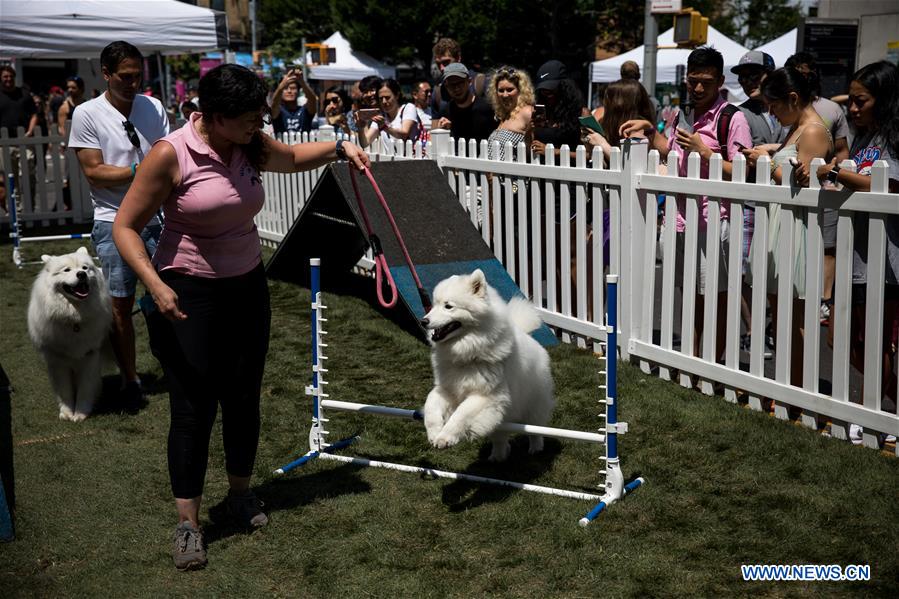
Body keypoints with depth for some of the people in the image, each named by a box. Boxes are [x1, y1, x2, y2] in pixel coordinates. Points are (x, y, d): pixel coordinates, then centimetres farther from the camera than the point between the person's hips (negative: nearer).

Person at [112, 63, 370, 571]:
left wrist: (339, 147, 7)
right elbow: (126, 226, -14)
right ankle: (188, 523, 10)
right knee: (194, 407, -2)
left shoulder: (252, 147, -1)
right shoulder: (171, 155, -19)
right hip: (187, 295, -6)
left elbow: (291, 158, 23)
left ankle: (241, 495, 33)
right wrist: (155, 285, -27)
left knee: (244, 397, 14)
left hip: (248, 287, 6)